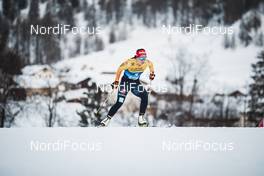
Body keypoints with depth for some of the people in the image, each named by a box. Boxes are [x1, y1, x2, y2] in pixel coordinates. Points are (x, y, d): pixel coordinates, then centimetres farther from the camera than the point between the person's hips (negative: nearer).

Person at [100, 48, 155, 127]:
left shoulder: (146, 62, -16)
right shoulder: (130, 62, -28)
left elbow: (151, 64, 11)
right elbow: (119, 69, -14)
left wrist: (152, 73, 7)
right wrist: (116, 82, -14)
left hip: (136, 82, 4)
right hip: (126, 81, -4)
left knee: (145, 96, -23)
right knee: (119, 102, -13)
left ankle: (141, 118, -14)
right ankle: (107, 119, 3)